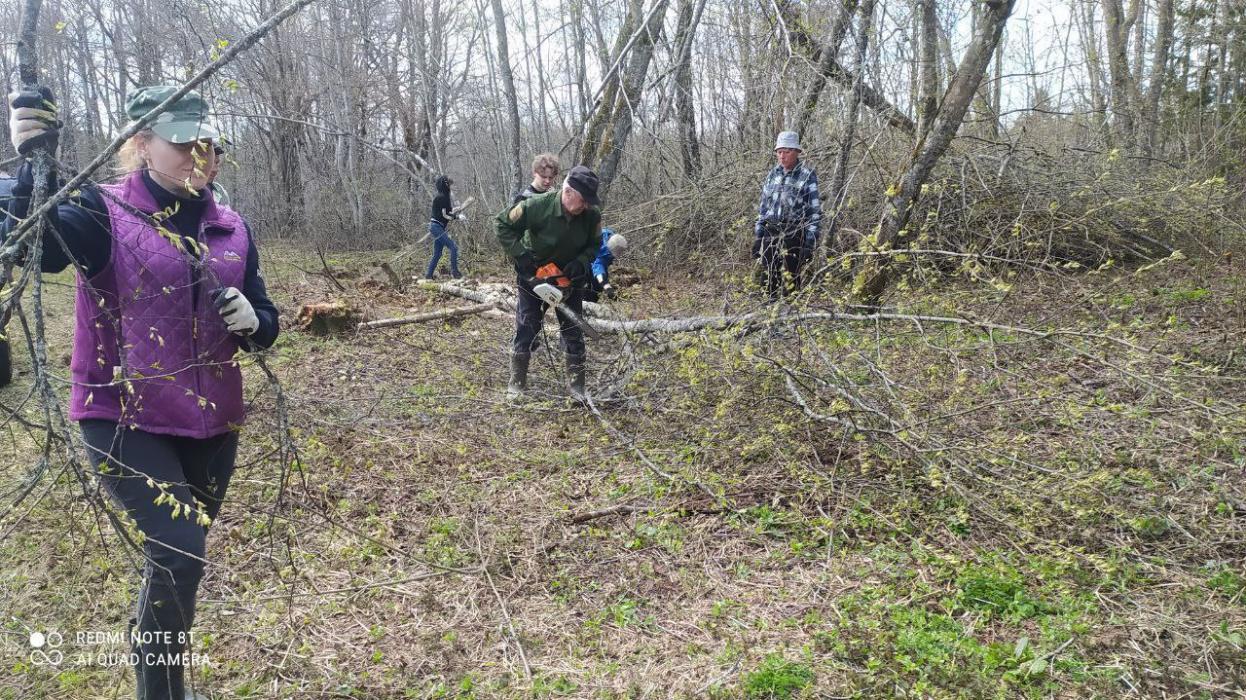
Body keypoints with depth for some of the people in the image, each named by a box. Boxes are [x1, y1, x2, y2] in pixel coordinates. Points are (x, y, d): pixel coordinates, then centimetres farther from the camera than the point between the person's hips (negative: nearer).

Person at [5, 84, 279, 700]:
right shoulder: (106, 212, -7)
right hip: (125, 422, -5)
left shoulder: (231, 227, 5)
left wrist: (251, 320, -13)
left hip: (211, 422, 5)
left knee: (181, 555, 18)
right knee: (179, 551, -17)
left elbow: (265, 322, 10)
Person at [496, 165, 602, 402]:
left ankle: (577, 386, 11)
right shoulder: (537, 206, -29)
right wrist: (521, 256, -25)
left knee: (574, 330, 2)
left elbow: (594, 245, -4)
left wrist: (580, 263, -23)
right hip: (534, 276, -3)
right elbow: (504, 225, -18)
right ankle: (516, 383, 11)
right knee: (526, 327, -1)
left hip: (570, 277, 3)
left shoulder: (592, 214, -20)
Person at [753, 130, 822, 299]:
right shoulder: (772, 174, 12)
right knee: (768, 281, 7)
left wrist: (810, 242, -12)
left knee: (790, 282, -2)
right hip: (771, 233, 5)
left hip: (794, 235, -5)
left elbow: (815, 210, -6)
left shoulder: (807, 175, -5)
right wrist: (757, 236, 12)